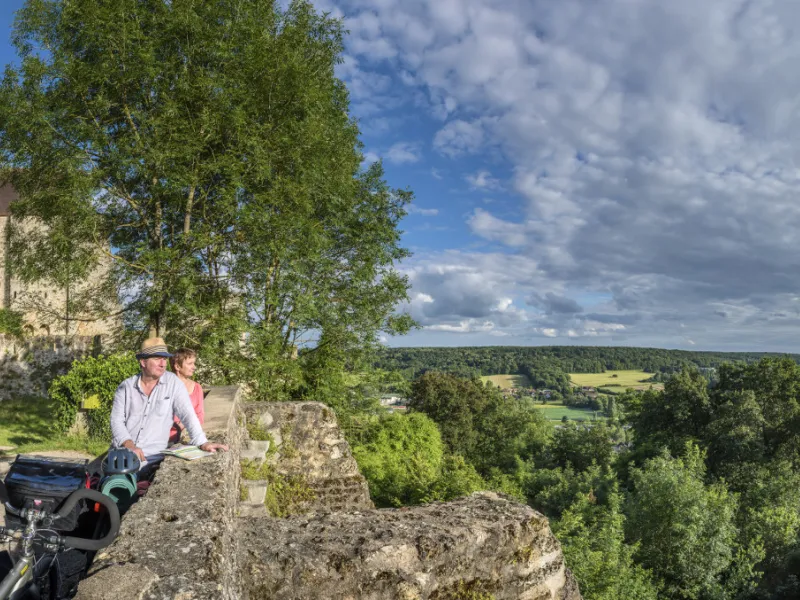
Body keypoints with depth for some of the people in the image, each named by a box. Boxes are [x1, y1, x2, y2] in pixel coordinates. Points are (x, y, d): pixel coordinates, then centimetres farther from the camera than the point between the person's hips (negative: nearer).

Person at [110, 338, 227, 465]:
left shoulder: (173, 383, -2)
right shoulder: (126, 386, 3)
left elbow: (187, 414, -6)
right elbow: (117, 420, -2)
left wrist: (203, 443, -18)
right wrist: (130, 445, -19)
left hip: (153, 455, -1)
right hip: (122, 450, 1)